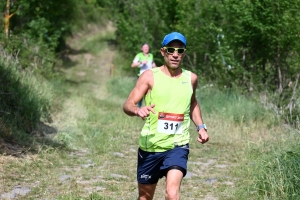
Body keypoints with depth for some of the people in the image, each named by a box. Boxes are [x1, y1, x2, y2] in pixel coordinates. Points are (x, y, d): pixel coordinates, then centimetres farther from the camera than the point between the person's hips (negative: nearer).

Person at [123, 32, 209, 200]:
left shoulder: (191, 78, 4)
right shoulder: (150, 76, -6)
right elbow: (127, 105, -12)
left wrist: (201, 126, 10)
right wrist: (138, 110, -35)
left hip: (178, 146, 0)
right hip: (150, 146, 0)